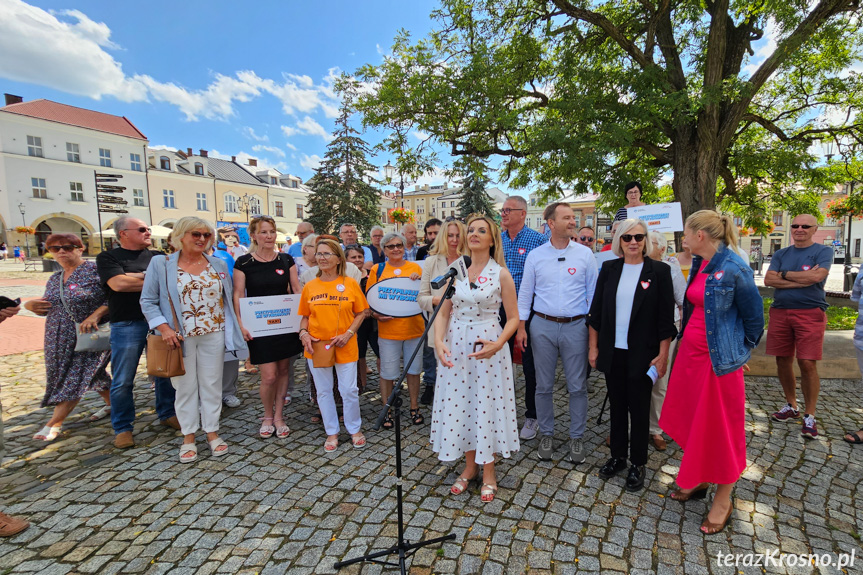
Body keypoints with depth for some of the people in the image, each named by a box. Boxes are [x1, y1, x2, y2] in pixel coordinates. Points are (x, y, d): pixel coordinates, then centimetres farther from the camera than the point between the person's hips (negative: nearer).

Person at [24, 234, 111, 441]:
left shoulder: (95, 269, -11)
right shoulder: (55, 279, 12)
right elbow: (47, 308, 19)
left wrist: (95, 315, -27)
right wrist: (30, 305, -1)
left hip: (88, 336, -7)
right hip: (60, 339, 7)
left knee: (75, 378, -3)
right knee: (92, 373, 14)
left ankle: (53, 423, 5)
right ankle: (111, 403, 29)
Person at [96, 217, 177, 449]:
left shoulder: (157, 256, 13)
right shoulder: (108, 257, 2)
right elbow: (118, 284, -14)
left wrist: (137, 276, -9)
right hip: (127, 325, -3)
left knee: (165, 373, 11)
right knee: (123, 380, 4)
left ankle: (167, 414, 27)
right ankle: (122, 428, 18)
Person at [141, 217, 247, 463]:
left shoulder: (218, 265, 7)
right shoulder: (161, 264, -1)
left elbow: (228, 298, 11)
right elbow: (148, 301, -1)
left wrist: (232, 329, 3)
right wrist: (164, 327, -13)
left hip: (213, 334, 2)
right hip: (180, 337, -2)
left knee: (211, 384, 9)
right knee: (185, 386, 9)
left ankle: (212, 433, 22)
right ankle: (188, 437, 23)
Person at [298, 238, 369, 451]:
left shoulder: (350, 284, -4)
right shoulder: (310, 286, 2)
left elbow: (361, 313, 0)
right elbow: (305, 316, 10)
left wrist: (348, 334, -11)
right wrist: (303, 333, -7)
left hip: (345, 346, -2)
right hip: (317, 347, 3)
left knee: (349, 390, 5)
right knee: (323, 391, 12)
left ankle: (355, 429, 28)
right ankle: (332, 432, 30)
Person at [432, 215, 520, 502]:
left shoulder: (501, 274, -4)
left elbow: (514, 318, -3)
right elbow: (443, 313, 4)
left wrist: (498, 344, -19)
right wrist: (439, 341, -12)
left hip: (489, 345, -3)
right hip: (456, 345, 3)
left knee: (487, 403, 6)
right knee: (459, 402, 10)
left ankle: (488, 471, 28)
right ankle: (469, 466, 32)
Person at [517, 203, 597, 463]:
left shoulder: (584, 254, 3)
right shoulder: (535, 255, 4)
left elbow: (593, 293, 6)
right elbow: (525, 293, 6)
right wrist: (521, 327, 1)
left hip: (576, 326, 0)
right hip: (542, 326, 1)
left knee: (577, 386, 7)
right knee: (544, 385, 9)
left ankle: (576, 437, 25)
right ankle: (546, 435, 27)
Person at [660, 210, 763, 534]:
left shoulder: (734, 269, -17)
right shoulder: (699, 264, 6)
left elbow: (754, 317, -9)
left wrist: (740, 352, 1)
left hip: (719, 358, -8)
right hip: (691, 352, 8)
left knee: (719, 426, 6)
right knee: (692, 419, 17)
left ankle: (723, 499, 25)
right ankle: (697, 481, 37)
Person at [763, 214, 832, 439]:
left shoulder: (823, 251, 2)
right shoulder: (781, 254, 11)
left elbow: (817, 276, -16)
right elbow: (768, 279, -3)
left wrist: (784, 274, -5)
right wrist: (802, 279, -11)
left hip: (810, 313, -4)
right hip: (780, 312, 4)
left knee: (808, 364, -6)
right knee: (783, 361, 9)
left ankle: (809, 416, 8)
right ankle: (791, 406, 26)